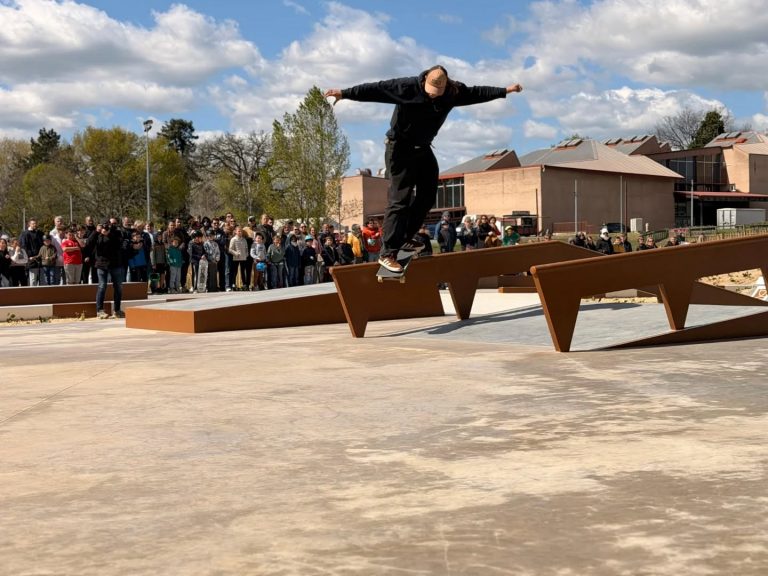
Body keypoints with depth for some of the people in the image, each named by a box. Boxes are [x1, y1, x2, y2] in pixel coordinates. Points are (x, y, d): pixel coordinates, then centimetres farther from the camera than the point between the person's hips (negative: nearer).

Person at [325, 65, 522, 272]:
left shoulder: (454, 91, -6)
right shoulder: (407, 87, -23)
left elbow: (477, 93, 7)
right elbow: (376, 89, -28)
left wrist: (505, 91, 11)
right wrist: (345, 93, -35)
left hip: (423, 148, 7)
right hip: (400, 148, -7)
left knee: (428, 195, 9)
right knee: (399, 200, -14)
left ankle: (405, 239, 22)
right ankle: (387, 253, -15)